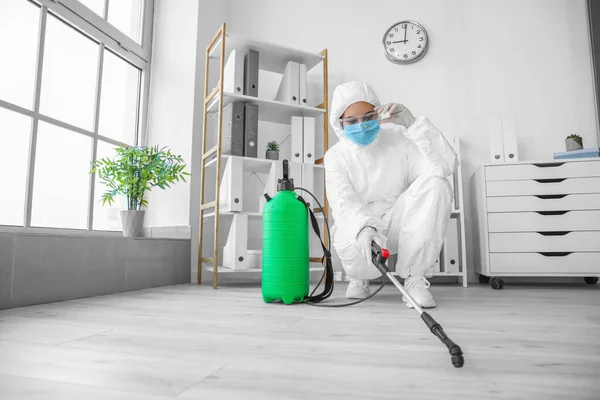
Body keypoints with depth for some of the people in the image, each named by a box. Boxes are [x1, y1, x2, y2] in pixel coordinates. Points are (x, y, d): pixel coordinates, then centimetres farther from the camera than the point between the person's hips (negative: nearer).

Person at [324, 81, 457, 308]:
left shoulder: (399, 139, -4)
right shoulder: (336, 156, -5)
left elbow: (447, 165, -18)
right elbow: (343, 201, -23)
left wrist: (412, 123, -26)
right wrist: (364, 227, -45)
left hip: (397, 225, 1)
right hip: (357, 227, -1)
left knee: (435, 184, -25)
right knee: (354, 253, -37)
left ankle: (416, 278, -19)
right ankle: (360, 275, 6)